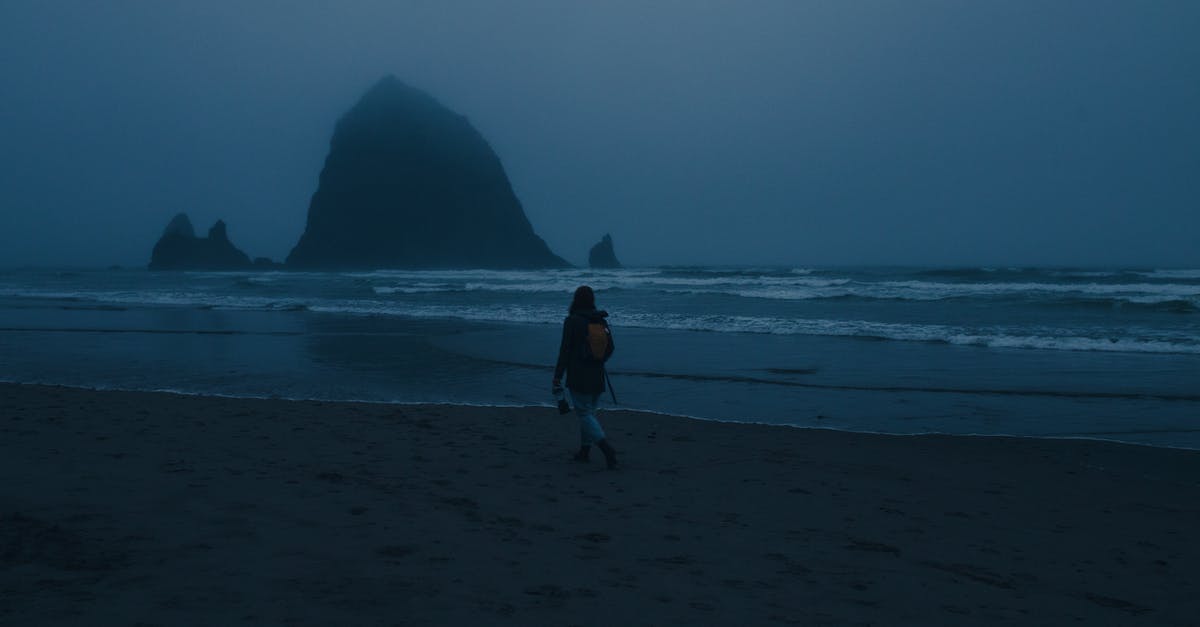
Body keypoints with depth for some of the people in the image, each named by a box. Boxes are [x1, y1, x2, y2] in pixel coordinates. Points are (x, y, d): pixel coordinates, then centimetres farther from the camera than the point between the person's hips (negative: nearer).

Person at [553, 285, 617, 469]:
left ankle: (607, 448, -18)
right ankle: (584, 450, 25)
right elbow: (610, 348, 11)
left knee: (585, 415, -3)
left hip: (578, 377, -6)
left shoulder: (572, 321, -11)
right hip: (597, 376, 6)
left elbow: (565, 350, -13)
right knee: (589, 412, 18)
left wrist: (557, 377, -8)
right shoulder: (601, 321, 5)